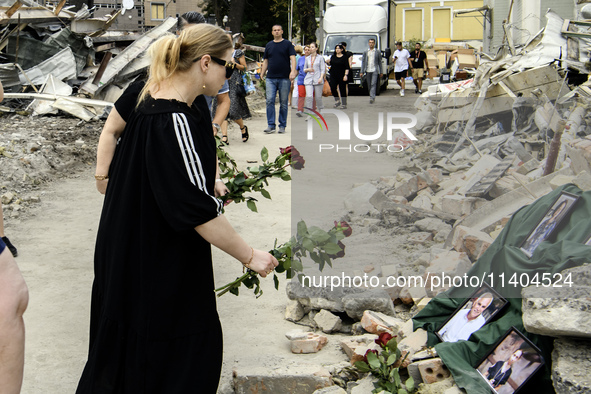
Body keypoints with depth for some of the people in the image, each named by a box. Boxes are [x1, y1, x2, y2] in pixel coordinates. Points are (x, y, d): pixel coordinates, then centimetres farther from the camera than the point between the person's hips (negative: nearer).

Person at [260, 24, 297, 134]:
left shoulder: (287, 44, 5)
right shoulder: (269, 45, 14)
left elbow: (292, 58, -4)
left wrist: (293, 71, -19)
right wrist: (262, 75, 12)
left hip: (284, 78, -2)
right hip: (270, 78, 3)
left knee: (283, 103, 3)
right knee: (270, 101, -7)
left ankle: (282, 126, 10)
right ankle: (271, 125, -4)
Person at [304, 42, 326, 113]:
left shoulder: (320, 57, 6)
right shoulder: (307, 58, 15)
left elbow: (322, 69, 1)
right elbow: (304, 69, 21)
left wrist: (321, 78, -13)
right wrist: (308, 69, -2)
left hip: (318, 79, -2)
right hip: (309, 79, 2)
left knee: (318, 97, 2)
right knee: (309, 96, -13)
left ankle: (321, 111, 23)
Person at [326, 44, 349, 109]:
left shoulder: (344, 57, -3)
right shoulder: (333, 56, 11)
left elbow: (347, 67, -6)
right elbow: (330, 64, 20)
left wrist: (346, 75, -15)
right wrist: (328, 62, -2)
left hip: (341, 76, -4)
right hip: (333, 75, 4)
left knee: (342, 90, 0)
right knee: (333, 88, -9)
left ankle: (344, 104, 7)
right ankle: (337, 101, 10)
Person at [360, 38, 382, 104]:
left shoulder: (377, 52, 8)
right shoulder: (365, 52, 12)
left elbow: (380, 62, 9)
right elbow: (363, 62, 11)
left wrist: (381, 72, 6)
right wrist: (362, 72, 3)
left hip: (375, 70, -3)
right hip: (368, 71, 3)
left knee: (373, 84, -15)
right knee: (369, 85, 5)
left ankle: (372, 98, -20)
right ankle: (373, 97, 20)